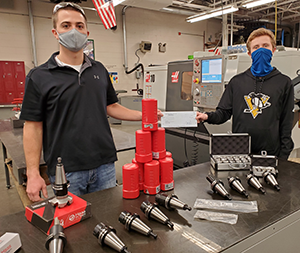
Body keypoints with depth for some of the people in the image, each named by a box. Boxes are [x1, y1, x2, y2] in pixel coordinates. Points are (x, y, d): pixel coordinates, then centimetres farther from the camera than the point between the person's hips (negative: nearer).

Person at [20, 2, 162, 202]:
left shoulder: (99, 70, 8)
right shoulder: (39, 77, -4)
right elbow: (33, 127, -4)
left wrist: (144, 116, 0)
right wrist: (33, 174, -9)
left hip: (105, 165, 4)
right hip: (66, 171, -3)